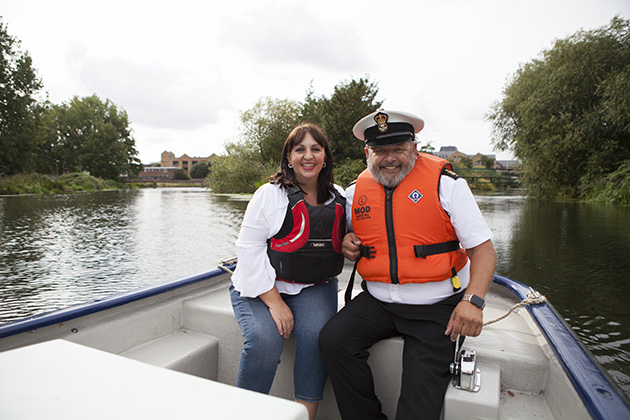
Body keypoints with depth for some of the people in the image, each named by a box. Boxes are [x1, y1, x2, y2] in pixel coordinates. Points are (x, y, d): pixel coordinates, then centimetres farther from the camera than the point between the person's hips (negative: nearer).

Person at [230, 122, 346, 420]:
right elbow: (249, 250, -9)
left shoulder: (339, 198, 9)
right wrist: (274, 301, -17)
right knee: (264, 339, -26)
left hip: (314, 287, 3)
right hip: (260, 287, -2)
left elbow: (342, 241, 20)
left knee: (317, 334, -25)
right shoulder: (269, 194, -4)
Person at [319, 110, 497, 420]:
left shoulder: (445, 183, -6)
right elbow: (353, 239, 21)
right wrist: (348, 247, -4)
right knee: (333, 340, -17)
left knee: (422, 388, -17)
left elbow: (483, 249, -6)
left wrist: (473, 300, -21)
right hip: (377, 302, 4)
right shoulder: (355, 193, 5)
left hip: (436, 307, -3)